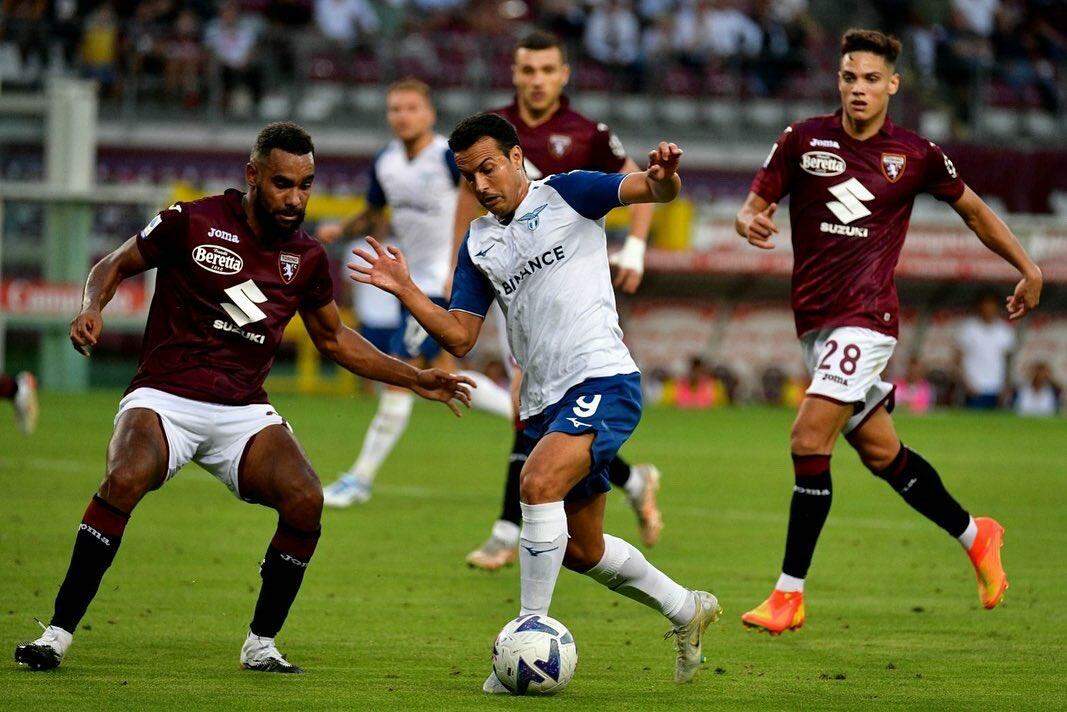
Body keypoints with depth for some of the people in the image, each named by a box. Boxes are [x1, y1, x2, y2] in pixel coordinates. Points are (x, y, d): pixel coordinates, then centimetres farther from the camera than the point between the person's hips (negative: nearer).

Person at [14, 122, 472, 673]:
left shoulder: (307, 258, 8)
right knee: (125, 480, -33)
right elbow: (114, 266, 9)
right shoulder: (192, 223, -3)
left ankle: (261, 644, -2)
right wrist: (92, 309, -12)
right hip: (164, 398, -4)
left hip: (244, 411, 4)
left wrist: (413, 379, 18)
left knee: (306, 500, -22)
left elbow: (333, 338, 24)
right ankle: (59, 633, -23)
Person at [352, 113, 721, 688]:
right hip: (544, 401, 8)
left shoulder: (565, 194, 1)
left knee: (538, 483, -30)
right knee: (580, 551, 14)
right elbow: (458, 337, 11)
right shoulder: (478, 244, 15)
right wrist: (405, 291, -3)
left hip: (603, 381, -8)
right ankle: (686, 609, 36)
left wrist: (662, 177, -32)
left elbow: (652, 191, -8)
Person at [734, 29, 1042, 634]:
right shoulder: (804, 140, 3)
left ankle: (790, 594, -10)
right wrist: (750, 222, -20)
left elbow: (972, 208, 16)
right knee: (881, 453, 13)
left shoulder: (916, 155, 0)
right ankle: (975, 535, 35)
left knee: (810, 440, -17)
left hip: (867, 317, -4)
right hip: (815, 319, 4)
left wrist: (1027, 267, 17)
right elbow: (756, 203, 4)